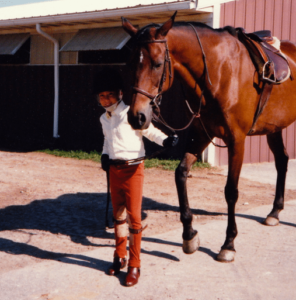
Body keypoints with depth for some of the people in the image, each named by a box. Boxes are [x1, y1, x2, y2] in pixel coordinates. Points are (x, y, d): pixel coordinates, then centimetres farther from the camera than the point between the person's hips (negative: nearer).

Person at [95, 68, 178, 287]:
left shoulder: (129, 113, -10)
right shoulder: (104, 118, 11)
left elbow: (149, 130, -7)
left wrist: (165, 140, -25)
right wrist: (105, 155, 7)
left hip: (133, 168, -7)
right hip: (114, 169, 7)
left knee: (134, 216, -4)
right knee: (118, 214, 16)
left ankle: (134, 265, 5)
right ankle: (120, 257, 31)